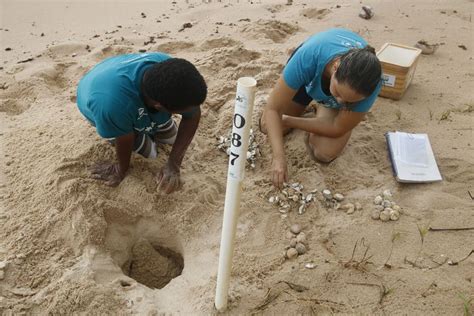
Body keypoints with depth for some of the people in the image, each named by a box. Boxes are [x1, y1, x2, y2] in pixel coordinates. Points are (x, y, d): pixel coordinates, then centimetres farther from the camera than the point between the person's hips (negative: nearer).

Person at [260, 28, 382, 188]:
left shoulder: (370, 83, -42)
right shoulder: (308, 57, -46)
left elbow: (337, 129, -27)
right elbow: (272, 109, -39)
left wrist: (287, 121, -24)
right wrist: (279, 157, -50)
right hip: (307, 73, 1)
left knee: (324, 153, -15)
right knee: (268, 127, -1)